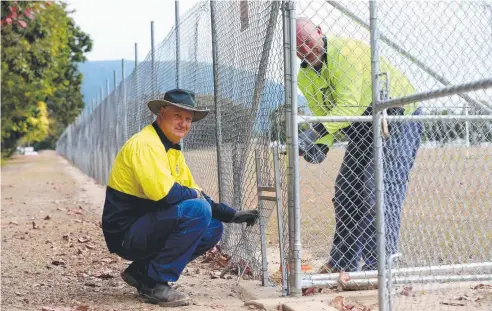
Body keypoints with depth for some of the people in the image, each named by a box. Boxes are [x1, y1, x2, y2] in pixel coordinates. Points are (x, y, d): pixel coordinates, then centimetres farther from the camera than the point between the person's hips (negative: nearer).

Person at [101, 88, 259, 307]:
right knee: (197, 210, -24)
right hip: (125, 234, -10)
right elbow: (164, 193, -29)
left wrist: (232, 215, 8)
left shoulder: (174, 151, 15)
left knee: (213, 229, 8)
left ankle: (141, 272, 10)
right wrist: (196, 194, -10)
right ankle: (154, 285, -16)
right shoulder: (146, 143, -16)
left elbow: (193, 192, 17)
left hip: (144, 228, 10)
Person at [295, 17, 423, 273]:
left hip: (398, 119, -9)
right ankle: (343, 263, 17)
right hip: (361, 130, 9)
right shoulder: (305, 78, 0)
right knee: (345, 191, 7)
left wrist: (315, 132, -42)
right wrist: (320, 146, -20)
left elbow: (349, 105, -33)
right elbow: (324, 116, 0)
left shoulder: (345, 51, -26)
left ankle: (377, 265, -14)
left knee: (381, 190, -18)